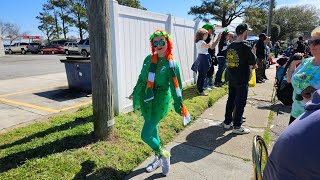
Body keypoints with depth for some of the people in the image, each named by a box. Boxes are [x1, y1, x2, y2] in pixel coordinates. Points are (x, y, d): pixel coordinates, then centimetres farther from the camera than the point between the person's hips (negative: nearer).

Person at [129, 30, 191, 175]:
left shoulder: (172, 64, -11)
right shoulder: (148, 59, 3)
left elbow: (176, 86, -10)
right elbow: (142, 78, 15)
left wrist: (180, 106, -10)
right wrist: (135, 93, 22)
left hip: (160, 101, -6)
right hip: (146, 99, 6)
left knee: (145, 135, -6)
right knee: (152, 129, 18)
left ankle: (163, 154, 22)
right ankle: (158, 158, 39)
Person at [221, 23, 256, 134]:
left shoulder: (230, 46, 5)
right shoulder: (245, 46, -15)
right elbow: (253, 63, -12)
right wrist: (250, 67, 10)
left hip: (231, 78, 7)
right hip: (242, 80, -7)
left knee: (230, 100, 16)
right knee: (240, 103, 3)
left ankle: (227, 122, 26)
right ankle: (237, 127, 11)